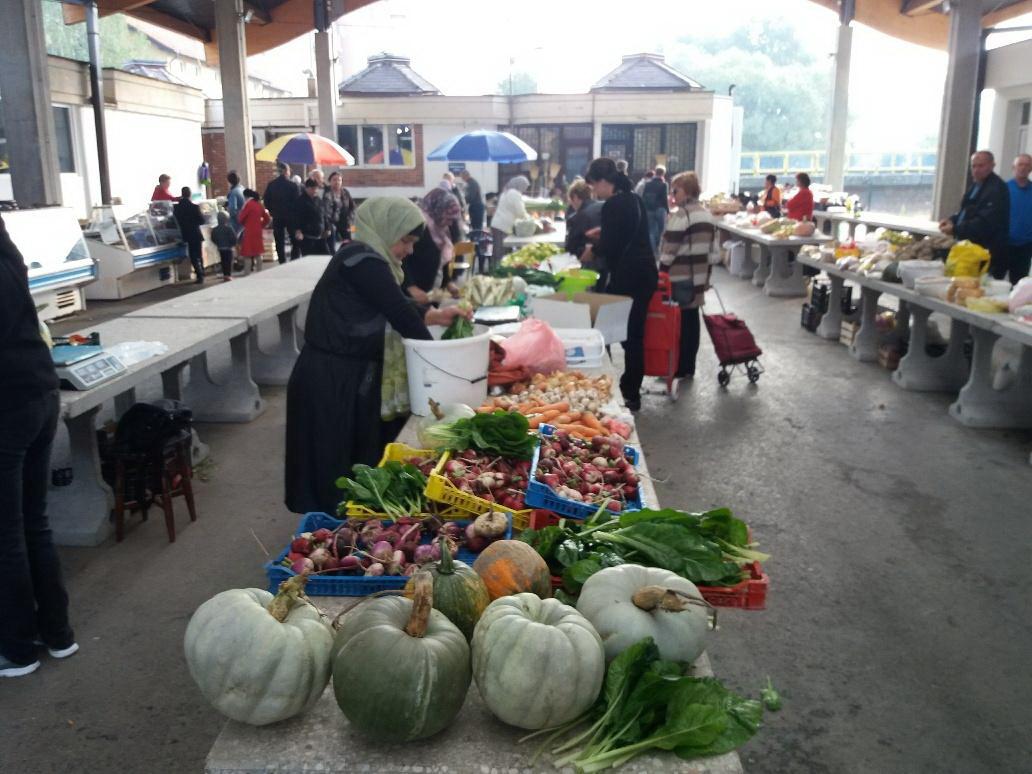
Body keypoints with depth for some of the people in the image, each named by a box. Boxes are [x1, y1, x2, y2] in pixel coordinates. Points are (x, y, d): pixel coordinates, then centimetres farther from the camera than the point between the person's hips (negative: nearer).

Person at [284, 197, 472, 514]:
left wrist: (436, 315, 4)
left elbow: (394, 310, 16)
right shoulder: (362, 261, -19)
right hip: (332, 382, -10)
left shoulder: (366, 260, 13)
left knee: (355, 459, 18)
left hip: (349, 377, 10)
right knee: (339, 469, 2)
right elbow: (399, 313, -19)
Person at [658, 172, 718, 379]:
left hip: (679, 278, -8)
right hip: (698, 277, 8)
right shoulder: (707, 215, 11)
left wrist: (661, 274, -5)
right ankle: (688, 367, 19)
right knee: (692, 320, 12)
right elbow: (712, 250, 14)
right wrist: (706, 276, 20)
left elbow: (669, 250, -15)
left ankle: (678, 368, 6)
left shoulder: (680, 215, -14)